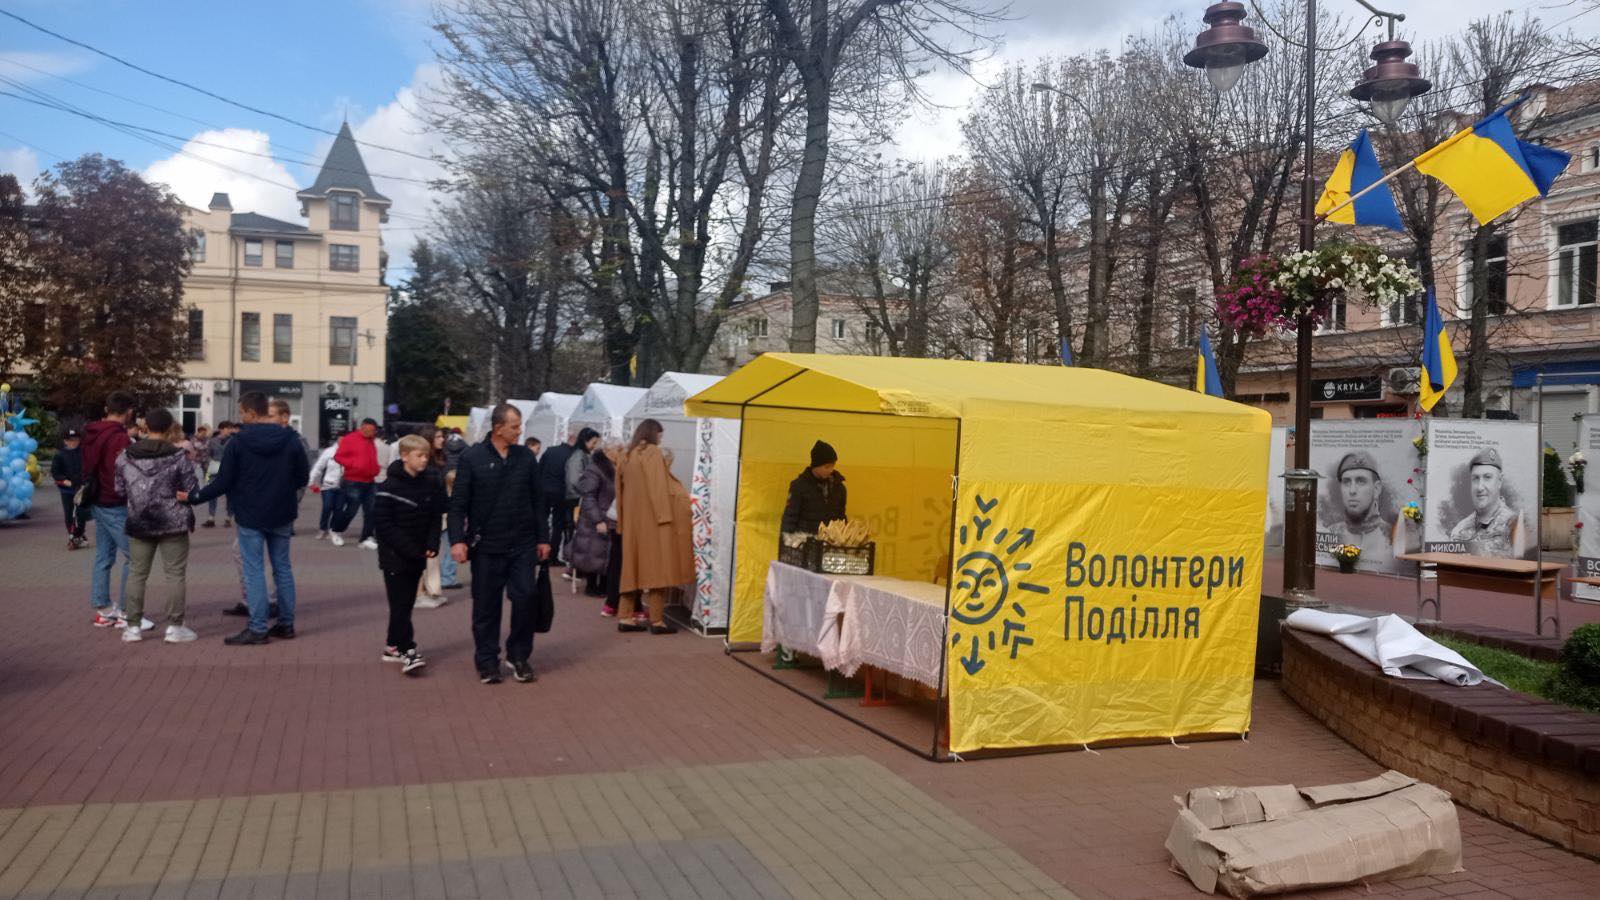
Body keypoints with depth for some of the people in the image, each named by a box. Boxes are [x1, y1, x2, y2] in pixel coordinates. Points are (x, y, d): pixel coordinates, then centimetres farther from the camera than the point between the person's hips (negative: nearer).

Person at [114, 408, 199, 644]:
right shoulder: (178, 456, -10)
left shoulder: (125, 457, 1)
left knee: (138, 574, 11)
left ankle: (133, 626, 13)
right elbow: (191, 489, -7)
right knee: (175, 574, 3)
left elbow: (120, 489, 7)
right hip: (173, 523, -3)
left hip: (139, 524, 3)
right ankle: (174, 626, 4)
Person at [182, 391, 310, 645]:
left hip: (250, 516, -4)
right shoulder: (289, 439, -2)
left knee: (254, 571, 1)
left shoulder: (238, 442, -12)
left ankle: (258, 628, 0)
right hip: (281, 515, 4)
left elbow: (223, 483, -10)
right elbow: (303, 476, 2)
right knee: (282, 568, 13)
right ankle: (286, 624, 17)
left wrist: (192, 498, 2)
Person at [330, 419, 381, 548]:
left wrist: (375, 469, 11)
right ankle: (336, 532, 21)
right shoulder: (349, 439, -7)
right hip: (353, 483, -6)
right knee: (351, 510, -1)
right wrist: (354, 464, -19)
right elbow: (338, 456, -10)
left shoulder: (372, 441, 14)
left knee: (370, 511, 0)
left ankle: (366, 538, 6)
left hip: (369, 483, 6)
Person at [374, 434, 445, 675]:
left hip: (417, 555, 6)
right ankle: (407, 650, -8)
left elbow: (435, 517, 12)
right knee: (400, 603, -7)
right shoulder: (391, 486, -12)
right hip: (395, 555, -6)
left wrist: (432, 544, -4)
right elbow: (382, 522, -14)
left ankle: (393, 646, 23)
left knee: (407, 601, 12)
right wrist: (407, 548, -17)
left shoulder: (430, 484, 5)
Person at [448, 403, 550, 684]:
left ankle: (519, 656, 17)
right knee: (486, 606, 6)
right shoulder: (472, 458, -5)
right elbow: (458, 503, -4)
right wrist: (457, 540, -13)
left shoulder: (526, 457, 5)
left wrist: (543, 538, 8)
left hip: (523, 545, 2)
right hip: (487, 547, -2)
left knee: (525, 599, -1)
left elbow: (538, 501, 10)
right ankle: (487, 661, 19)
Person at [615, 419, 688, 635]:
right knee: (656, 566, -6)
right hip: (652, 519, -8)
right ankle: (656, 621, -7)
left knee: (634, 567, 10)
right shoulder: (652, 452, -7)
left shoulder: (628, 455, 15)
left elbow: (622, 489, 17)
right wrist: (665, 517, -18)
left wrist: (624, 520, 19)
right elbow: (658, 486, -16)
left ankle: (625, 617, 8)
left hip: (633, 520, 8)